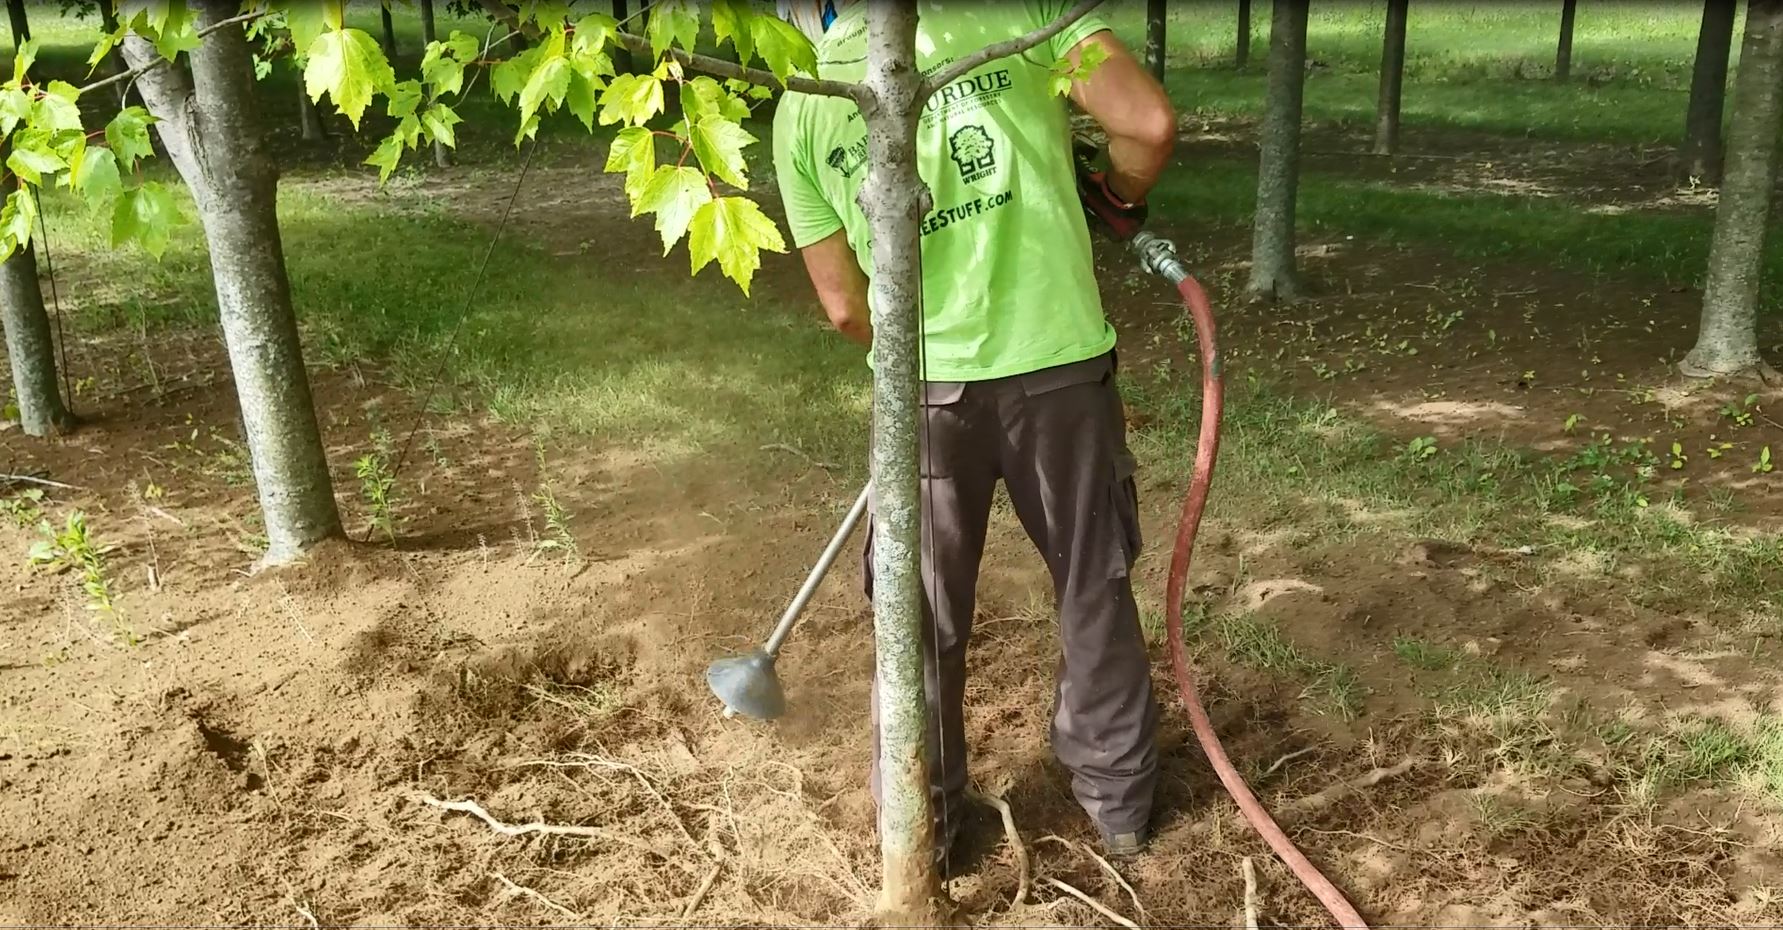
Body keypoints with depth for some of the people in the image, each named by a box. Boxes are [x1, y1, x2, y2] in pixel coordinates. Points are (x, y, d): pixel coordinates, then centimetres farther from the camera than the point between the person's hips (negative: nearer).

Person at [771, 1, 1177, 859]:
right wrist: (1116, 201, 11)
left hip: (929, 389, 1)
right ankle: (1119, 797, 36)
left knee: (925, 617, 18)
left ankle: (923, 818, 34)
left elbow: (845, 307, 5)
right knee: (1095, 589, 20)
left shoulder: (802, 108, 2)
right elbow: (1149, 125, -11)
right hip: (1061, 368, 0)